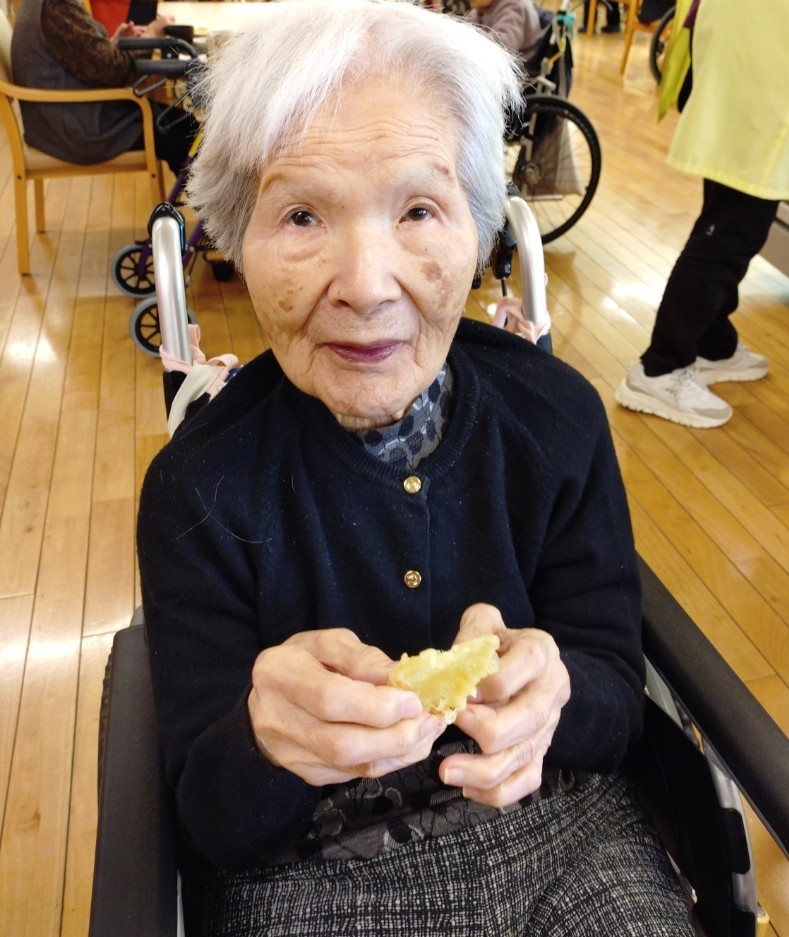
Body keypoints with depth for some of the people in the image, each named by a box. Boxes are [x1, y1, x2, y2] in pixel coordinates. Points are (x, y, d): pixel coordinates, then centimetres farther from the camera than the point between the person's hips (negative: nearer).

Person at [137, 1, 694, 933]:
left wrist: (547, 690, -26)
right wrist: (262, 743, -30)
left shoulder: (558, 417, -9)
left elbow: (618, 695, -4)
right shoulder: (199, 488, -14)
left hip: (563, 831, 2)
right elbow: (209, 821, -9)